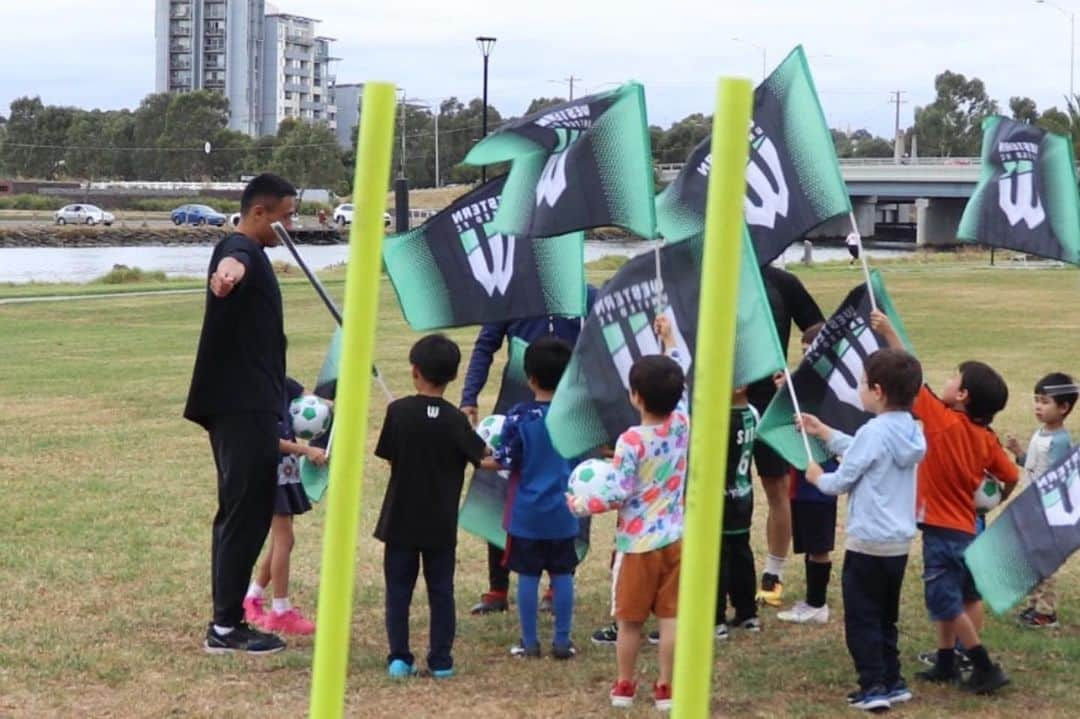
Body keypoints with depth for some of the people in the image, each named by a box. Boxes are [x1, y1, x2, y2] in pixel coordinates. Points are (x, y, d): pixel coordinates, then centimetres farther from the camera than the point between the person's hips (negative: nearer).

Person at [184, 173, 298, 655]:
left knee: (241, 513, 13)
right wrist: (227, 273, -65)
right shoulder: (239, 250, -13)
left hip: (247, 406, 11)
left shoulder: (250, 254, 20)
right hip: (244, 407, -11)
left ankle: (227, 623, 18)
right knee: (246, 513, -9)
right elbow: (232, 265, -41)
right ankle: (226, 627, -6)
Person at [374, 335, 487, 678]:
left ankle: (399, 658, 4)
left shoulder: (398, 411, -10)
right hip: (441, 524, 0)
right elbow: (482, 458, -7)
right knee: (441, 591, 9)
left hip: (400, 520, 0)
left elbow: (389, 457, -3)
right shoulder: (455, 420, -9)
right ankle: (441, 660, 8)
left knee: (398, 589, 8)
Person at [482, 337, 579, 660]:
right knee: (563, 575, 8)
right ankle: (562, 641, 12)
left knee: (528, 576, 5)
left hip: (527, 514, -2)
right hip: (563, 513, 3)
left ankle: (529, 642, 10)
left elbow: (505, 462, -10)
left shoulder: (519, 417, -12)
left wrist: (480, 461, 9)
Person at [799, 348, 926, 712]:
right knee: (886, 617, 19)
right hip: (900, 541, 8)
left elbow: (842, 481, -11)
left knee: (861, 619, 0)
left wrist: (818, 477, 9)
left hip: (868, 542, -8)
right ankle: (892, 681, 21)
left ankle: (873, 686, -3)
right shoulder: (911, 430, 5)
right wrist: (823, 432, 25)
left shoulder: (874, 432, -19)